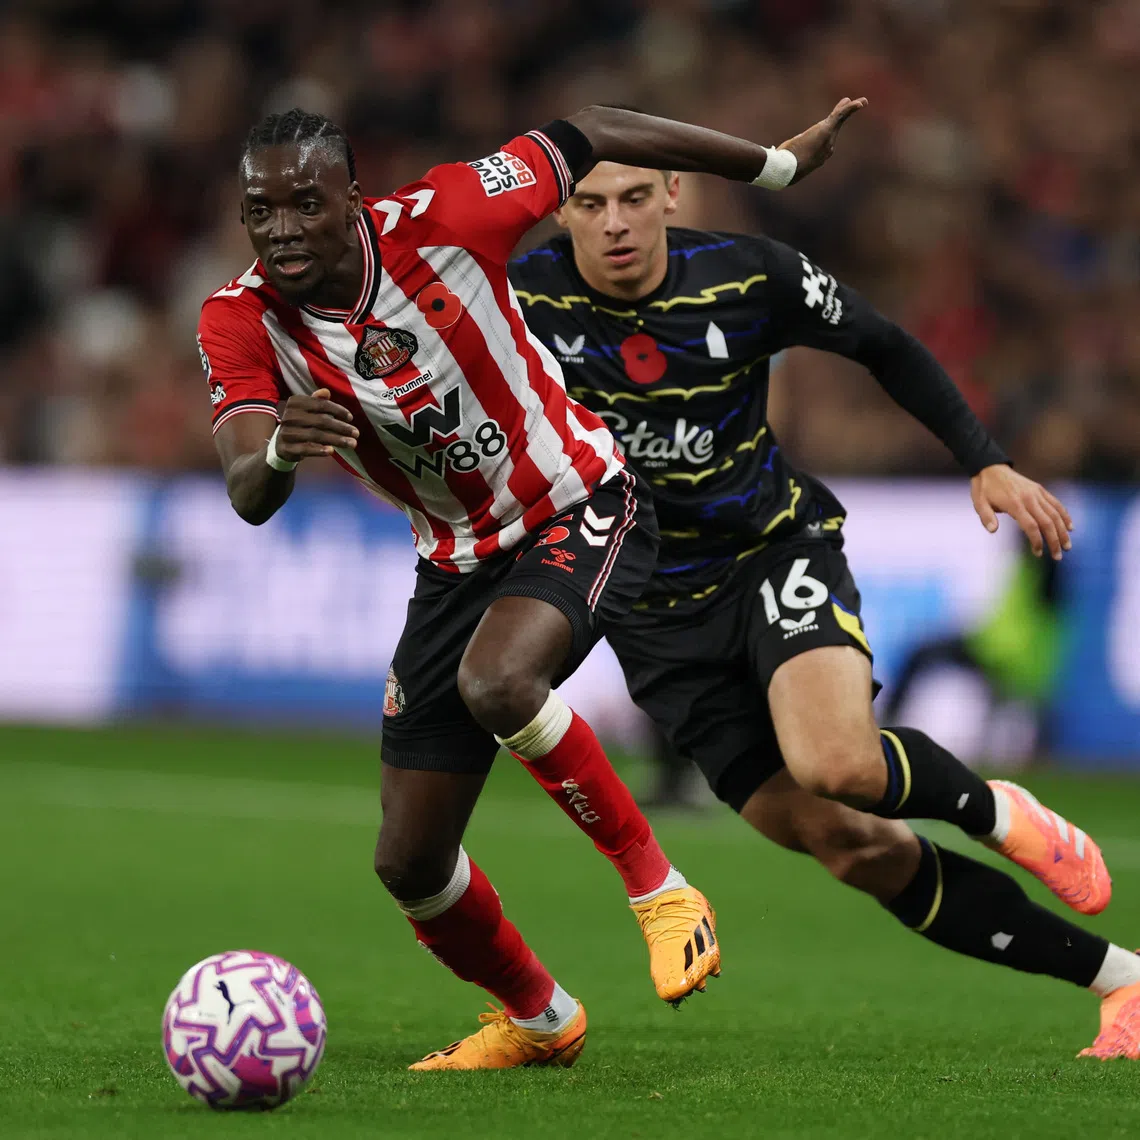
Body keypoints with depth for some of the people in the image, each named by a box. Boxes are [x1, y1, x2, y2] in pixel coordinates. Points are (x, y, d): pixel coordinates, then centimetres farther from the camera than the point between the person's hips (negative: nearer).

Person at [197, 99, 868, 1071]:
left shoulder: (441, 220, -21)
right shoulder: (242, 321, -15)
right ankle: (538, 1020, 33)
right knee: (409, 863, 3)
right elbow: (248, 498, -26)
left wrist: (781, 163, 2)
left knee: (496, 681, -37)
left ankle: (657, 887, -16)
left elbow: (587, 137, -7)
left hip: (582, 513, -5)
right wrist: (277, 451, -52)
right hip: (459, 564, 5)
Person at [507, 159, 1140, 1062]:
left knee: (837, 762, -33)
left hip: (776, 551, -1)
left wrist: (986, 462, -3)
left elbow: (885, 349, 4)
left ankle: (996, 812, 2)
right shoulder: (522, 299, -14)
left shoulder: (747, 277, -12)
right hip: (660, 611, 1)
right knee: (853, 848, -6)